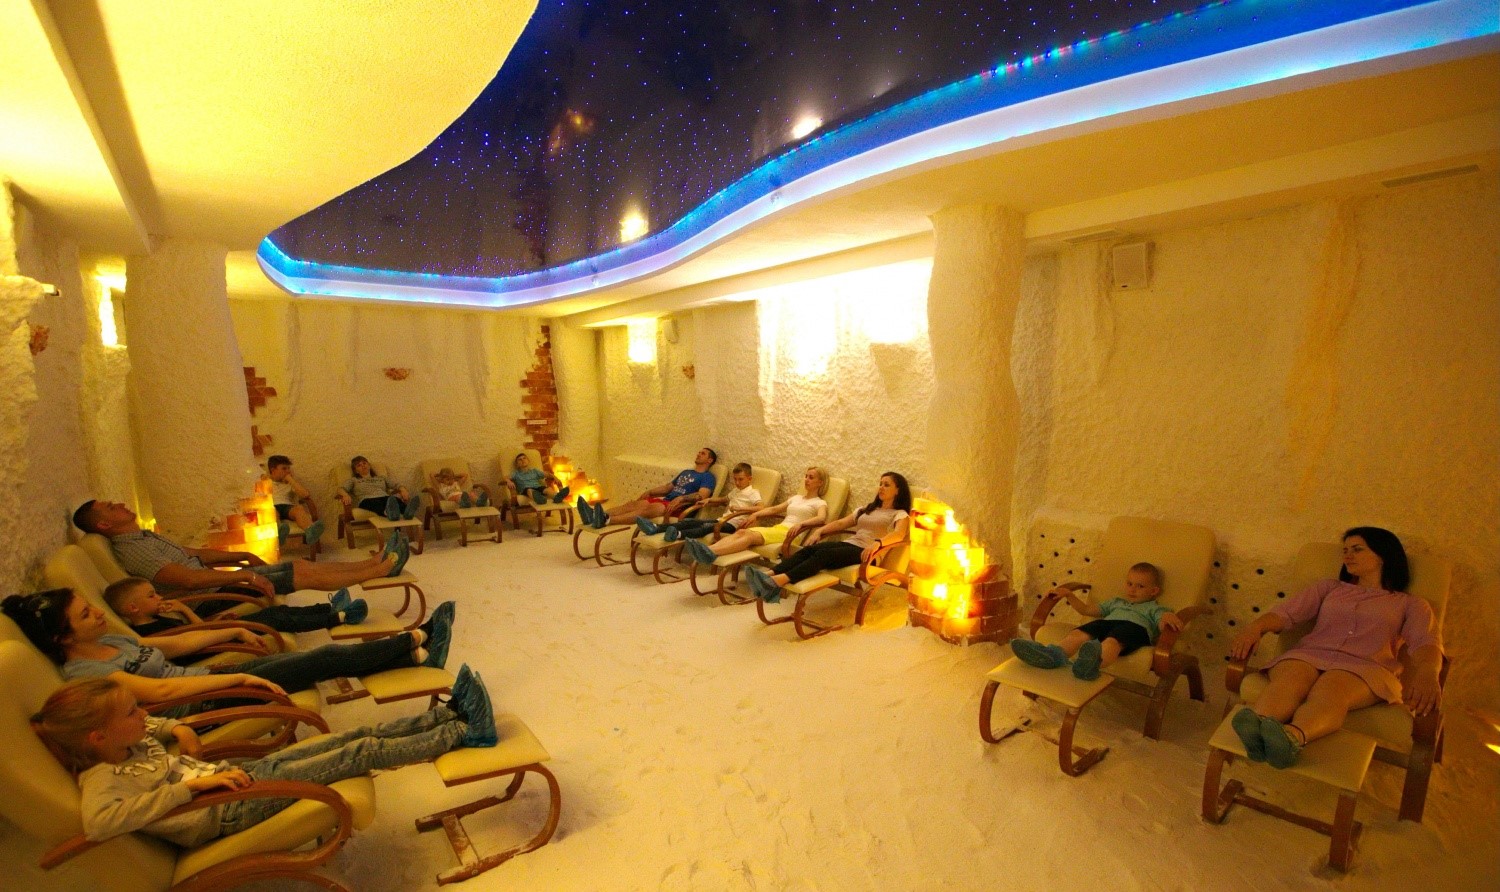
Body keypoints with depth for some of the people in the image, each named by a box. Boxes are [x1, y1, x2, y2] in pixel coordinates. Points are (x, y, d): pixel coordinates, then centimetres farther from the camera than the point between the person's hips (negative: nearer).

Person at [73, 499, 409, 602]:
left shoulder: (143, 537, 15)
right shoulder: (131, 551, -17)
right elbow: (188, 578, -27)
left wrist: (241, 556, 13)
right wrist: (242, 576, -29)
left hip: (216, 583, 9)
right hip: (211, 598, -9)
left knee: (302, 565, 0)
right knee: (305, 573, -14)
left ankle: (378, 562, 2)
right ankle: (384, 567, -8)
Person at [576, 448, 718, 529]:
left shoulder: (708, 477, 4)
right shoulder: (686, 472, 32)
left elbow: (702, 495, -14)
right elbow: (668, 487, 31)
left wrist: (681, 498, -28)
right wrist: (649, 492, 15)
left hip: (680, 507, -8)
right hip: (666, 500, 8)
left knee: (649, 507, -35)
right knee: (636, 503, -19)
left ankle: (606, 520, -56)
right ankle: (595, 515, -40)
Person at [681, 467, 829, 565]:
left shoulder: (820, 503, 9)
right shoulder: (796, 497, 30)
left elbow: (821, 519, -13)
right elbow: (775, 509, 28)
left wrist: (801, 523, -30)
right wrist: (756, 514, 11)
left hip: (789, 533, -6)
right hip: (776, 528, 6)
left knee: (750, 535, -33)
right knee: (741, 531, -24)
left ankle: (712, 553, -55)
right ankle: (708, 549, -48)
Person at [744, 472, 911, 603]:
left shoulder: (900, 514, 8)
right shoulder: (866, 510, 30)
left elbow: (899, 534, -14)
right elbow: (841, 523, 23)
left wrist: (877, 543, -34)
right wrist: (820, 530, 6)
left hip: (865, 553, -6)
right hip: (848, 544, 6)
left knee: (823, 554, -33)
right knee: (809, 549, -23)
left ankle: (778, 581, -54)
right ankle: (768, 575, -45)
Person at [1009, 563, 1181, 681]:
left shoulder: (1154, 608, 30)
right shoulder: (1115, 602, 42)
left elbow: (1164, 625, 8)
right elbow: (1087, 609, 36)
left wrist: (1168, 617, -16)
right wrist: (1070, 595, 22)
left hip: (1135, 627, -4)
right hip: (1107, 622, 5)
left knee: (1112, 641, -42)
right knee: (1080, 632, -31)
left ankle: (1095, 660, -76)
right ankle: (1055, 653, -60)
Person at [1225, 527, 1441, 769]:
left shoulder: (1410, 604, 25)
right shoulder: (1330, 587, 31)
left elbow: (1426, 642, 3)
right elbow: (1286, 612, 14)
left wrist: (1427, 672, -23)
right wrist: (1255, 629, -10)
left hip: (1364, 666, -1)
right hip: (1310, 654, 1)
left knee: (1331, 690, -39)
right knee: (1291, 679, -37)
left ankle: (1292, 737, -69)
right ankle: (1256, 726, -67)